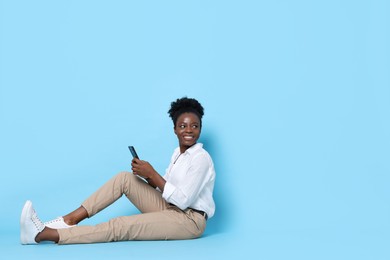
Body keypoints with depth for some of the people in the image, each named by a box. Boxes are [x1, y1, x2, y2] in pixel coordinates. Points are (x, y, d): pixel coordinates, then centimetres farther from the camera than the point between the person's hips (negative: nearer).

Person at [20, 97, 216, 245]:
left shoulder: (201, 158, -14)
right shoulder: (178, 153, 14)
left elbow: (183, 200, -22)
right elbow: (162, 186, 12)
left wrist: (152, 174, -20)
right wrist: (146, 174, -8)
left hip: (189, 220, -8)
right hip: (169, 208, 8)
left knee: (118, 227, -23)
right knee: (125, 178, -6)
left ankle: (43, 235, -27)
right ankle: (69, 220, -12)